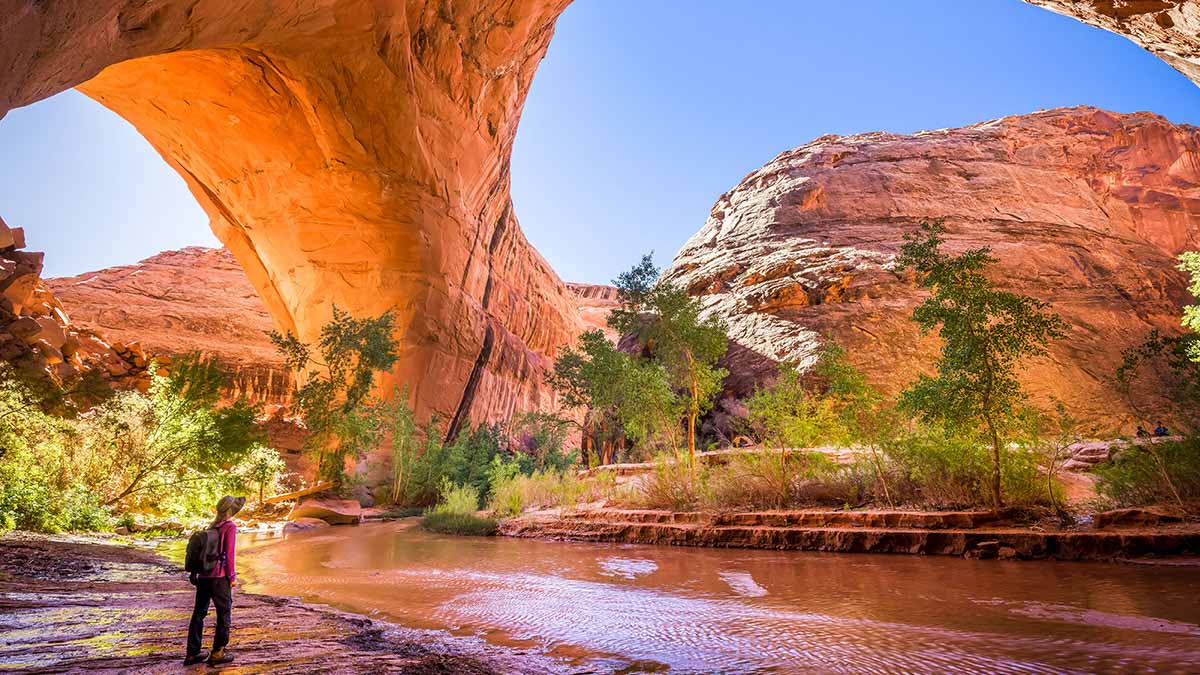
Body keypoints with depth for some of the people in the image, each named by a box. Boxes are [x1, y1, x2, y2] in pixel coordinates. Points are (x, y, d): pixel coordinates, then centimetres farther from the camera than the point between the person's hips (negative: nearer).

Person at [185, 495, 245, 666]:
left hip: (203, 576, 7)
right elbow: (229, 554, -13)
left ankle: (192, 653, 18)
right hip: (219, 577, -7)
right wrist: (233, 576, -7)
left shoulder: (212, 526, 12)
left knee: (199, 613, 13)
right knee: (224, 614, 5)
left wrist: (195, 572, 21)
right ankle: (217, 653, 8)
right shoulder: (230, 527, -10)